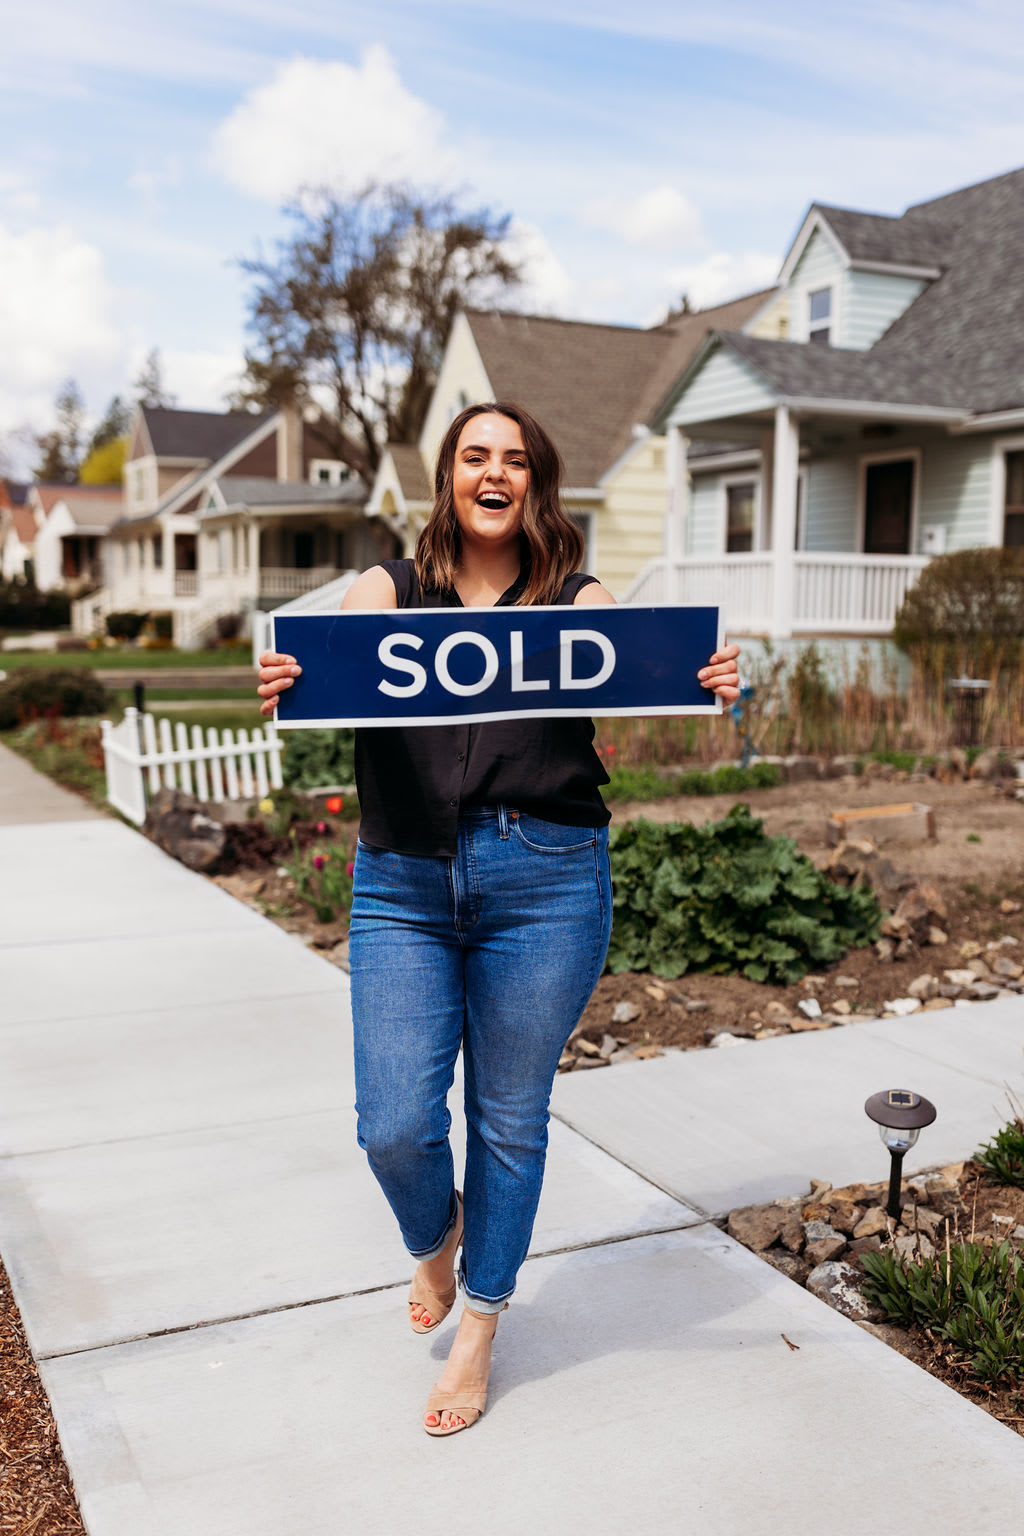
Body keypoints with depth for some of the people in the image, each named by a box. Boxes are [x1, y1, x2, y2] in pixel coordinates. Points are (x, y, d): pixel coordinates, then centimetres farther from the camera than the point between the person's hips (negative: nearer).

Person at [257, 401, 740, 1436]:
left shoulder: (579, 602, 8)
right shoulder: (386, 592, 10)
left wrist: (705, 690, -30)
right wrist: (289, 687, -32)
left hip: (544, 882, 0)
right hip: (403, 883, 1)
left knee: (509, 1120, 9)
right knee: (393, 1126, -2)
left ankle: (478, 1329, 33)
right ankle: (433, 1241, 36)